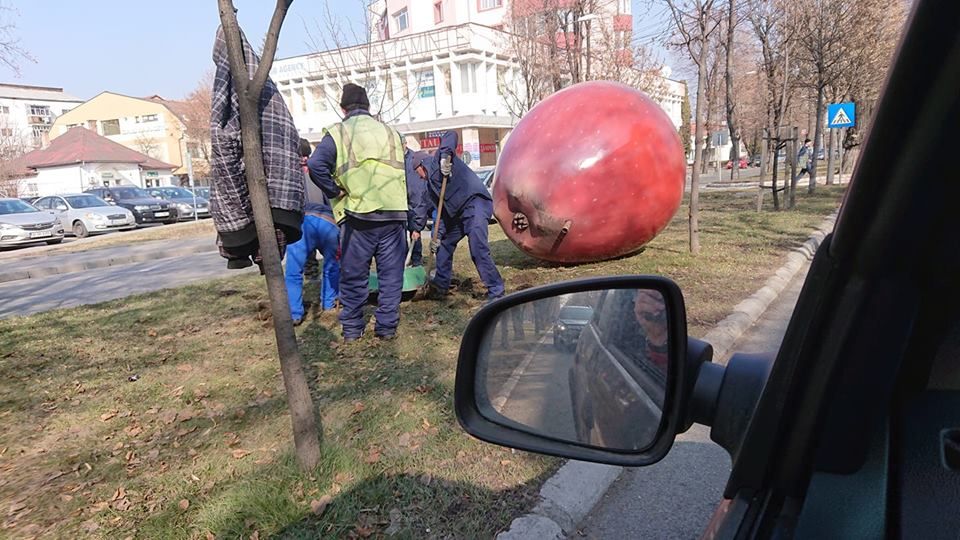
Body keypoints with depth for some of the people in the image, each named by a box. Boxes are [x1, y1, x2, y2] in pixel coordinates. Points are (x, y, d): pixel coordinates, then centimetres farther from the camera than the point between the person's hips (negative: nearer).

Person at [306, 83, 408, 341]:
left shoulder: (338, 132, 2)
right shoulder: (390, 132, 15)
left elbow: (315, 165, -13)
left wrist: (336, 192, -2)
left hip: (358, 214, -2)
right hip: (394, 213, 2)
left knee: (353, 276, 10)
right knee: (391, 274, 10)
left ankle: (352, 329, 19)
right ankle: (387, 327, 15)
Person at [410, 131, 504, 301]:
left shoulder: (437, 161, 4)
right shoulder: (430, 185, 25)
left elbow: (451, 135, -10)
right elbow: (441, 212, 21)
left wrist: (445, 155, -24)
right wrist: (437, 235, 14)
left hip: (475, 203, -10)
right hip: (458, 213, 10)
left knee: (478, 250, -20)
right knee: (444, 244, 20)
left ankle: (496, 293, -14)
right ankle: (440, 286, 34)